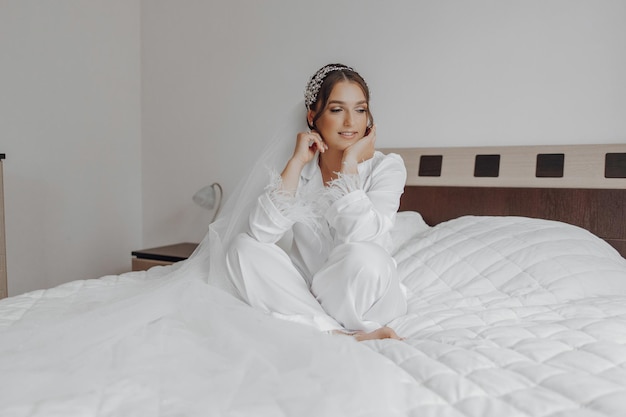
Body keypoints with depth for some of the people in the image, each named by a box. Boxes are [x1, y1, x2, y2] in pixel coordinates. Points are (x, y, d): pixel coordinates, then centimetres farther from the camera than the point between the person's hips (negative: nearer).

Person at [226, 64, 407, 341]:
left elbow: (360, 236, -27)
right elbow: (260, 233, -18)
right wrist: (297, 161, -17)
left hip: (363, 299, -3)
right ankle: (343, 335, -21)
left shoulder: (386, 167, -9)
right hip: (307, 294, 4)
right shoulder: (298, 168, -1)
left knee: (364, 256, -35)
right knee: (243, 247, -18)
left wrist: (349, 163, -19)